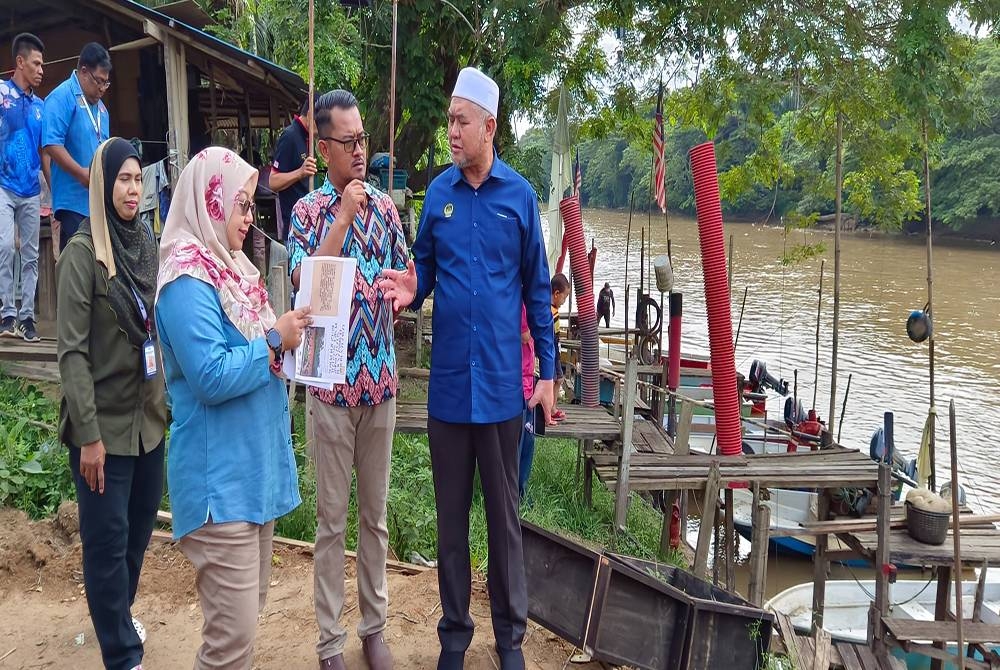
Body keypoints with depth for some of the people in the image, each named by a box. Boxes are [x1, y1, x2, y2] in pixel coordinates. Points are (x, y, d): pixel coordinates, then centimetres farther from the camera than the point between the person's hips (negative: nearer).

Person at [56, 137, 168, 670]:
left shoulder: (146, 242, 5)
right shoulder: (84, 251, -12)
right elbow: (71, 350, -14)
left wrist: (170, 401, 11)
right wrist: (89, 434, -17)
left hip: (149, 416, 6)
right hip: (105, 422, -6)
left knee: (140, 527, 17)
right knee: (108, 540, 4)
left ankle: (118, 617, 39)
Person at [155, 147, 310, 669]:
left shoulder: (230, 268, 12)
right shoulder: (188, 282, -17)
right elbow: (211, 378, -25)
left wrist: (287, 332, 2)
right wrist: (277, 340, -16)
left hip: (253, 467, 10)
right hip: (220, 478, -10)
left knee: (246, 614, 18)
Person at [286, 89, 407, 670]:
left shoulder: (385, 205, 6)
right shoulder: (309, 211, -4)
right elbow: (304, 283, -19)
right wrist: (343, 217, -20)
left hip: (382, 379, 3)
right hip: (333, 382, -3)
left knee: (376, 513, 14)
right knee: (333, 518, 7)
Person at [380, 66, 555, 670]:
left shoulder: (520, 195, -1)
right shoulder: (438, 193, 3)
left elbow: (538, 288, 3)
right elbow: (424, 269, 10)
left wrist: (548, 370, 1)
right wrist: (411, 290, -15)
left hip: (502, 380, -1)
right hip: (448, 378, 2)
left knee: (504, 510, 11)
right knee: (451, 511, 13)